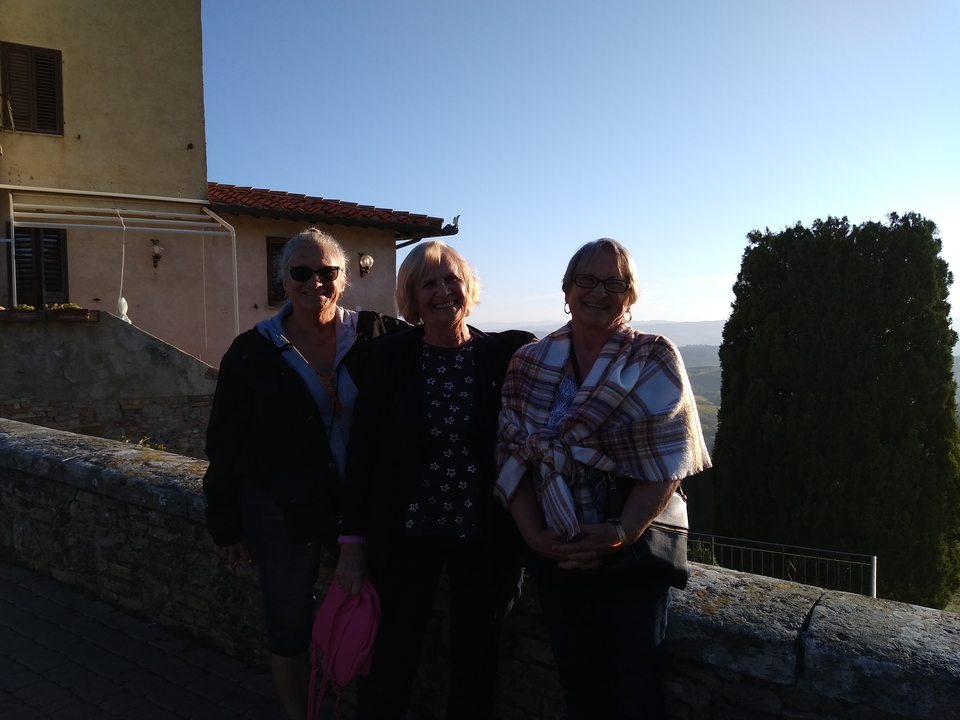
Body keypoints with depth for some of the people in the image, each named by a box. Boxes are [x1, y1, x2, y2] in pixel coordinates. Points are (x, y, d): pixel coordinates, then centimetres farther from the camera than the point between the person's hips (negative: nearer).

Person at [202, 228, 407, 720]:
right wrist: (226, 525, 3)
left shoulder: (376, 338, -5)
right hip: (282, 511, 0)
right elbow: (226, 445, 1)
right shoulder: (252, 352, -4)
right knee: (289, 628, 14)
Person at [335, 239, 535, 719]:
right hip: (407, 534, 0)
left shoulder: (503, 355, -5)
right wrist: (353, 541, -4)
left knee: (475, 667, 15)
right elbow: (362, 450, -3)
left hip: (483, 536, 1)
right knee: (391, 662, 10)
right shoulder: (393, 356, -6)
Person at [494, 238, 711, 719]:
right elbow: (511, 456, 0)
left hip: (633, 552, -2)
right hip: (555, 555, 3)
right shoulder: (529, 364, 2)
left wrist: (621, 532, -19)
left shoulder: (655, 361, -5)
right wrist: (532, 532, -10)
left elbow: (669, 461, -12)